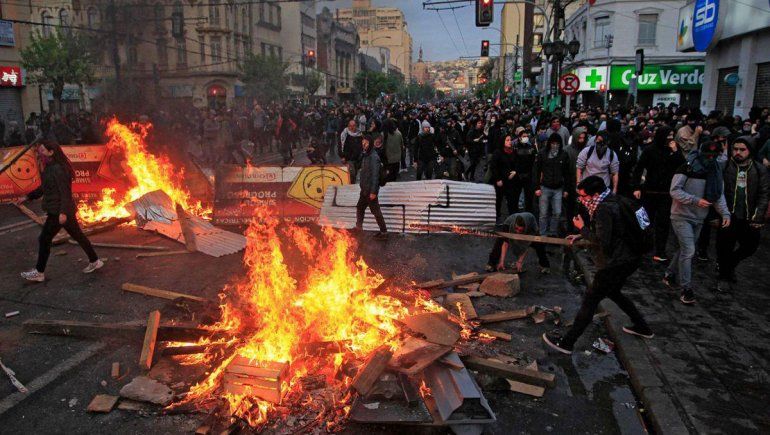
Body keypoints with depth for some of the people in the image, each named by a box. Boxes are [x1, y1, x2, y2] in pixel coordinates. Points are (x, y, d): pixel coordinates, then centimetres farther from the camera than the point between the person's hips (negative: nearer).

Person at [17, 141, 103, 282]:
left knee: (44, 239, 0)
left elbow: (64, 191, -22)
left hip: (58, 211, -10)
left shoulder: (57, 169, -17)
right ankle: (95, 261, 20)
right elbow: (43, 188, 25)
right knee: (78, 235, 13)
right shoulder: (50, 168, 13)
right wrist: (28, 197, 25)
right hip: (66, 211, 10)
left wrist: (62, 212, -26)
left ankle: (39, 273, 10)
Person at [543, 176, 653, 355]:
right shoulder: (610, 202, 9)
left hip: (616, 264, -10)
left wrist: (582, 228, -14)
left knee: (590, 300, -6)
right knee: (613, 293, 31)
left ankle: (566, 342, 0)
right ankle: (642, 327, 42)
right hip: (627, 260, 10)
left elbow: (602, 241, -25)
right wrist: (581, 235, 13)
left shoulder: (604, 210, -22)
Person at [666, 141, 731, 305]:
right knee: (688, 250, -13)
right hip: (682, 216, -6)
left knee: (685, 250, 13)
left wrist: (725, 213, -5)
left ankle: (670, 275, 32)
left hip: (699, 218, 6)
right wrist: (696, 200, -24)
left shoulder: (716, 171, 5)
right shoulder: (687, 169, -14)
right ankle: (686, 289, -6)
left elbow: (719, 195, 8)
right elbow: (674, 191, -17)